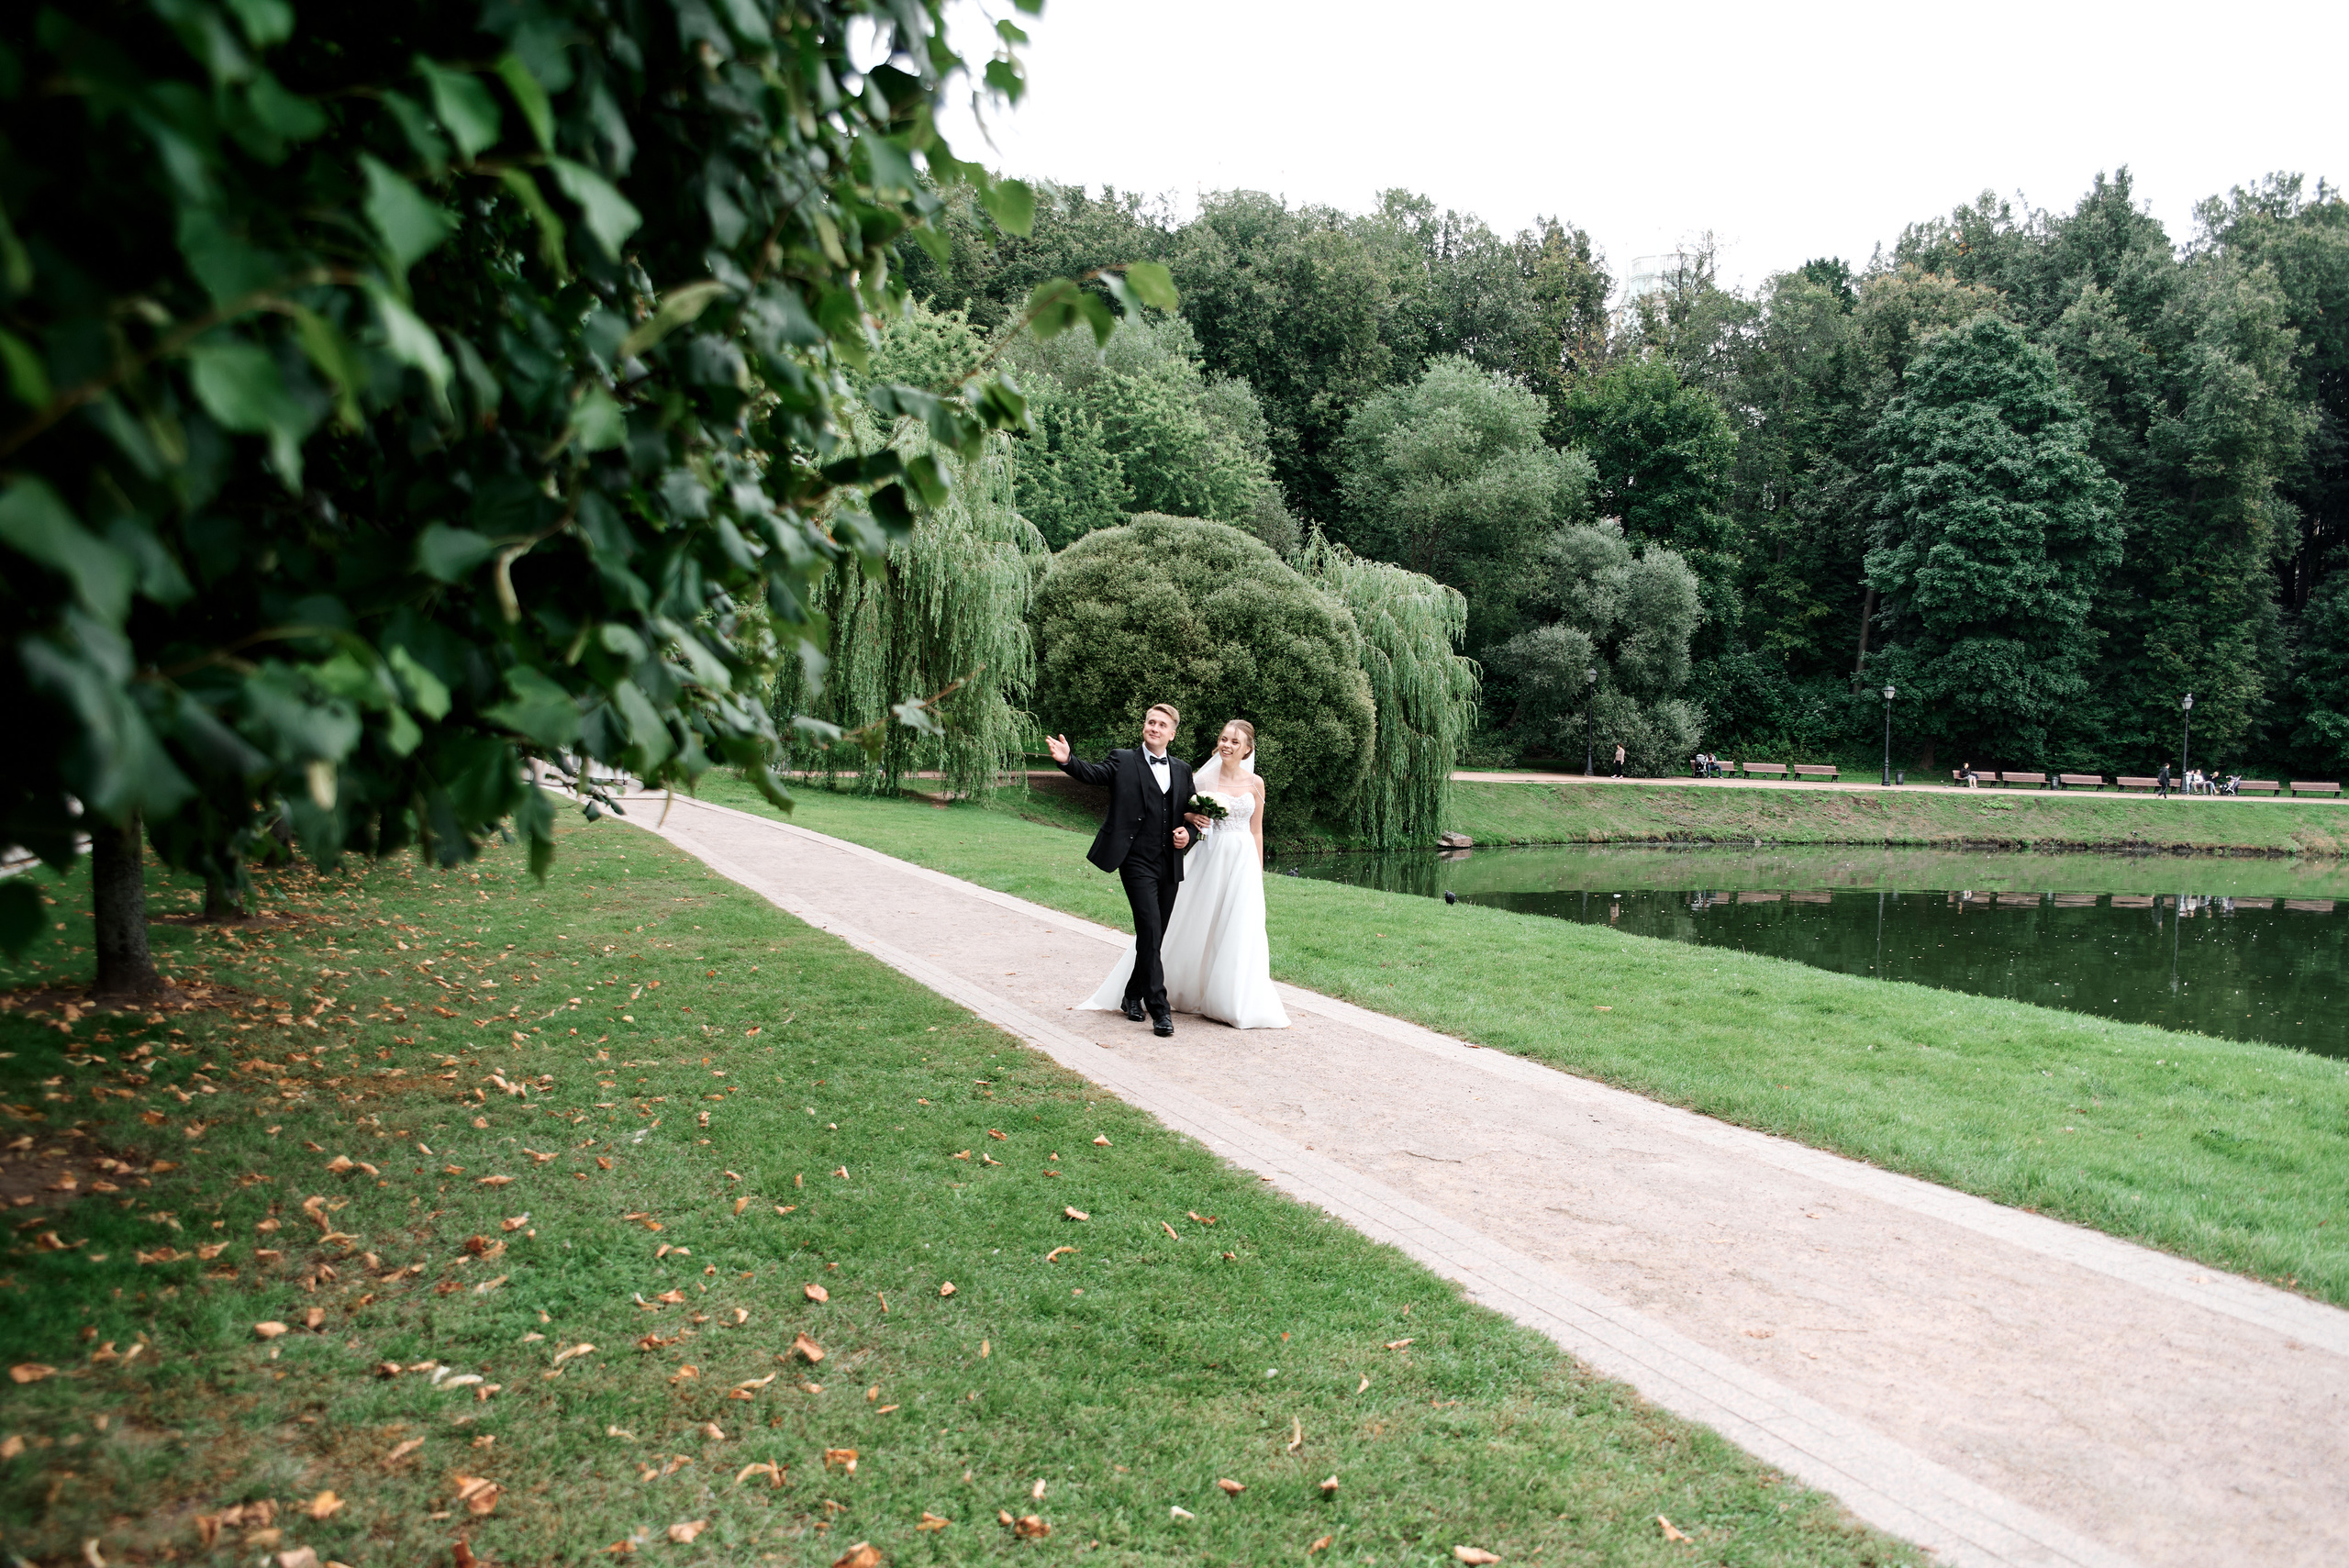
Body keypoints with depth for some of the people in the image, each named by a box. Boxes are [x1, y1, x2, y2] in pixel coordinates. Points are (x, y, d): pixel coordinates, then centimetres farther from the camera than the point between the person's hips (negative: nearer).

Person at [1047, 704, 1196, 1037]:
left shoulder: (1182, 770, 14)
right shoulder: (1123, 762, 0)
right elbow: (1092, 773, -18)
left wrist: (1187, 833, -1)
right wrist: (1066, 760, -38)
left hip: (1170, 866, 5)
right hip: (1138, 862, -5)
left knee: (1154, 937, 11)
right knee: (1150, 931, -15)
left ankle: (1133, 996, 28)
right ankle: (1159, 1009, -11)